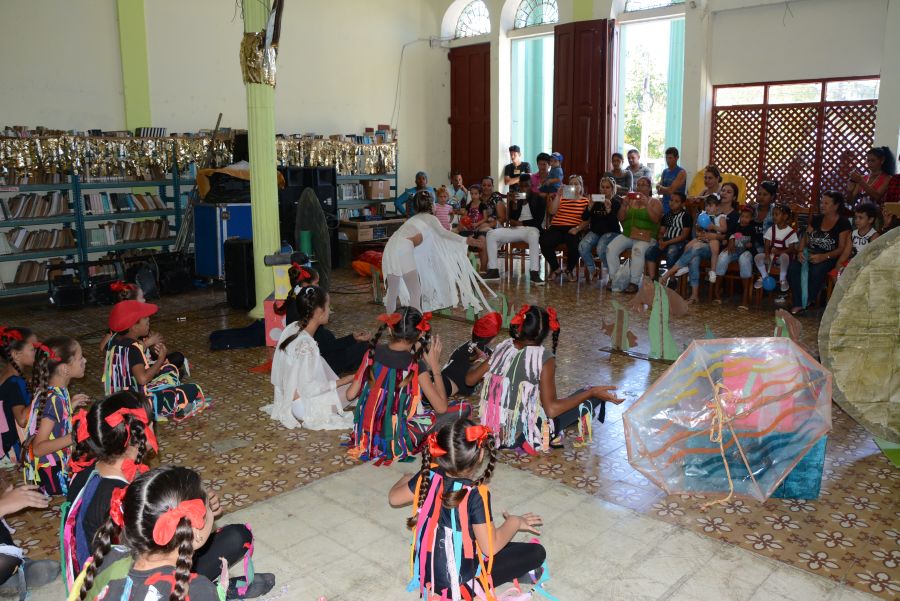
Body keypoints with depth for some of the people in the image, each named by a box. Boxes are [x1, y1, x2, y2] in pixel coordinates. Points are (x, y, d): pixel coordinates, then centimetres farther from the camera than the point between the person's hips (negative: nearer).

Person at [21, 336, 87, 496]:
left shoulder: (57, 391, -1)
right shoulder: (55, 399, -26)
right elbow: (38, 448, -26)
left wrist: (70, 406, 10)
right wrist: (73, 437, -35)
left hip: (57, 465, 9)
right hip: (49, 471, -9)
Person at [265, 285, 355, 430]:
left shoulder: (292, 328, -3)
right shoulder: (307, 345, -28)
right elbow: (307, 388, -24)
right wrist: (347, 380, -19)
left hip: (287, 399, 8)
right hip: (302, 409, -8)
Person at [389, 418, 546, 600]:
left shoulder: (428, 476, -12)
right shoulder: (475, 495, -27)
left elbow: (394, 498, 4)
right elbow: (490, 547, -20)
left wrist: (406, 478, 25)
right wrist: (514, 522, -3)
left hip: (428, 573, 6)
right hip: (461, 583, -5)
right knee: (536, 552, 0)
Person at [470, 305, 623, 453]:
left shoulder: (503, 347, -4)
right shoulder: (544, 358, -18)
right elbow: (552, 409, -21)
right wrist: (592, 392, -14)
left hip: (494, 431, 5)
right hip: (524, 437, -5)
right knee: (589, 397, 7)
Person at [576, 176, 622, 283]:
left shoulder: (617, 202, 3)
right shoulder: (595, 200, 13)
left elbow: (615, 221, -10)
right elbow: (585, 218, 6)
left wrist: (608, 209, -23)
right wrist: (590, 206, -10)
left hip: (611, 232, -3)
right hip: (595, 231, 4)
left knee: (601, 249, -34)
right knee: (582, 247, -27)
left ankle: (609, 271, -2)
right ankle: (593, 270, -2)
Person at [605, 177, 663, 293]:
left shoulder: (655, 202, 7)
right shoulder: (630, 200, 17)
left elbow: (655, 219, -9)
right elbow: (621, 218, 10)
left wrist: (646, 204, -16)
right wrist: (624, 204, -5)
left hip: (645, 237, -4)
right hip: (627, 234, 4)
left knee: (637, 250, -36)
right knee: (610, 248, -22)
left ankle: (634, 283, -27)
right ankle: (613, 279, -10)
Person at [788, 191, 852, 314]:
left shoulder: (843, 223, -1)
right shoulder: (817, 219, 16)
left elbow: (841, 248, -8)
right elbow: (805, 237, 14)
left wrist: (824, 257, -23)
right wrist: (800, 251, -7)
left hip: (829, 257, -5)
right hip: (810, 254, 5)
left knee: (816, 271, -37)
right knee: (793, 268, -27)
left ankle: (808, 302, -15)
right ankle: (798, 304, -21)